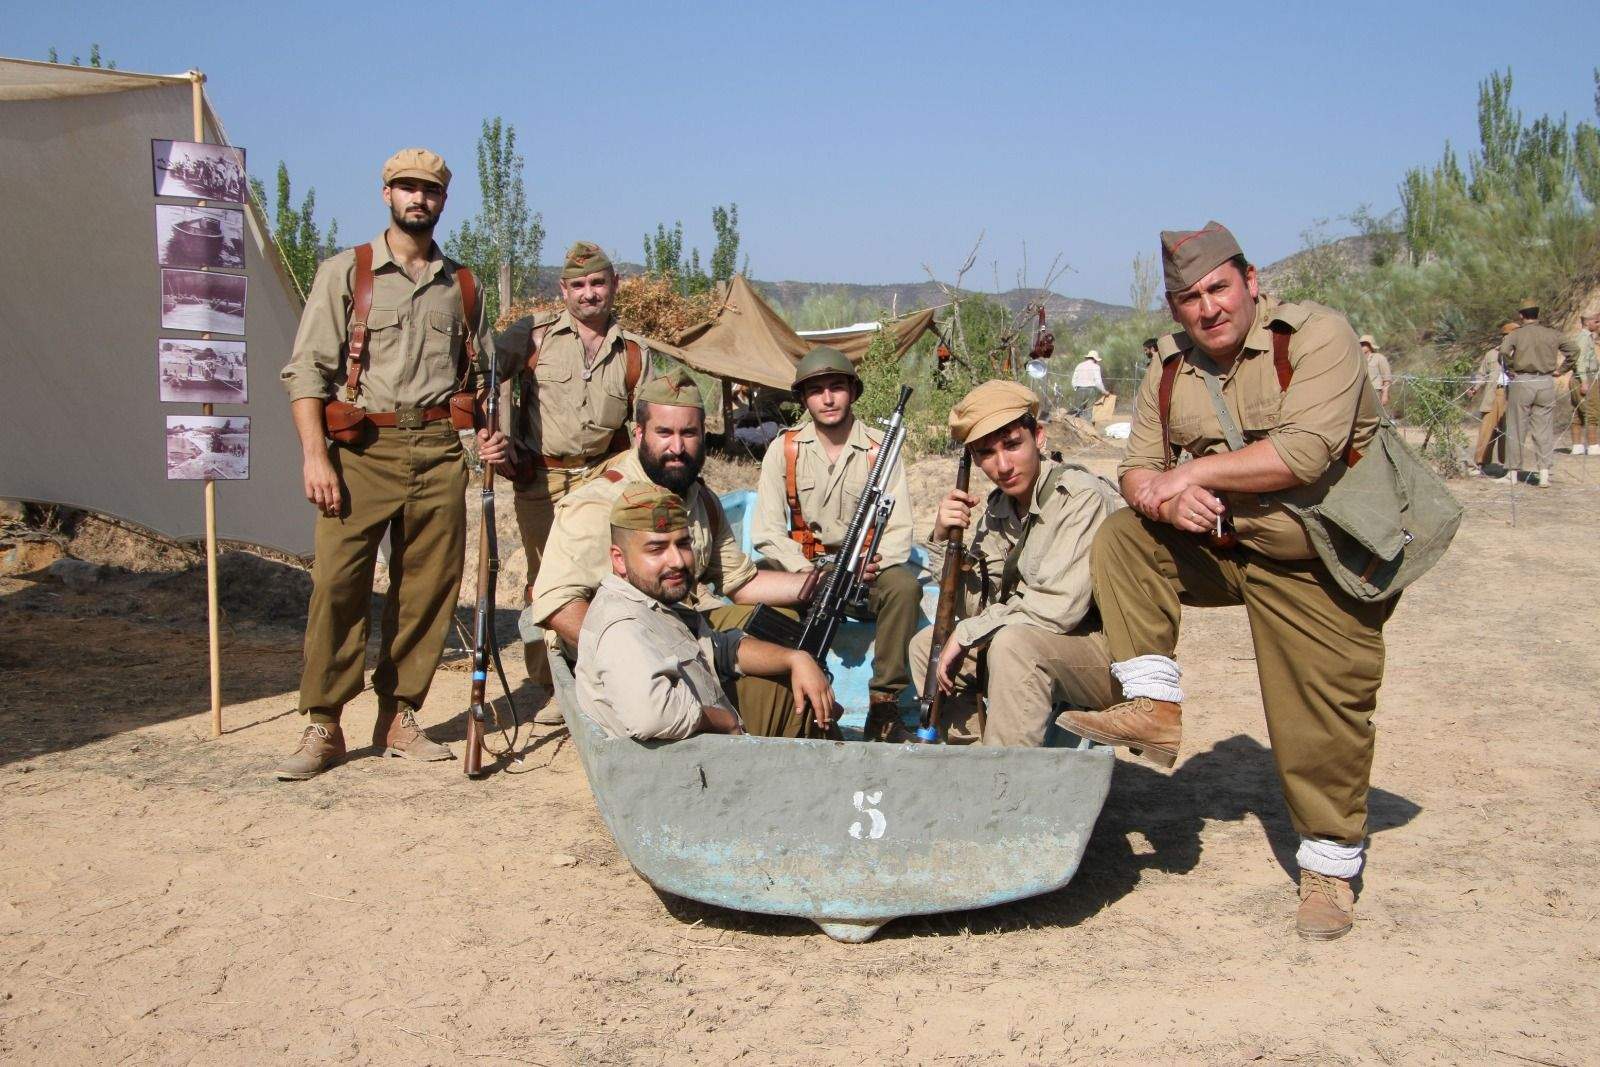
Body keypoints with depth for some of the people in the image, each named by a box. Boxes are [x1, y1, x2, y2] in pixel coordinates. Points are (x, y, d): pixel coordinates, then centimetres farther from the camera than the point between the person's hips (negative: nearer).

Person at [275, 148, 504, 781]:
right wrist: (315, 455, -11)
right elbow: (306, 369, 0)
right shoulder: (345, 272, 7)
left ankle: (398, 717, 15)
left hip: (438, 452, 3)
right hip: (362, 449, -3)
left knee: (428, 591, 3)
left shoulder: (461, 286, 17)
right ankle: (322, 726, 0)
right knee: (337, 585, -9)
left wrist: (491, 436, 2)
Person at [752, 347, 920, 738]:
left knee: (904, 586, -33)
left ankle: (885, 700, -20)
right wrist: (807, 572, -22)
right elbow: (767, 530, -5)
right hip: (804, 564, 1)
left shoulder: (880, 449, -4)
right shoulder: (784, 449, -2)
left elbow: (899, 530, -7)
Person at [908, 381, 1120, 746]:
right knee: (926, 645, 4)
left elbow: (1059, 607, -28)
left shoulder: (1082, 496, -20)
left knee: (1012, 642, -32)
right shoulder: (996, 509, 4)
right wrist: (944, 539, -10)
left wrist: (967, 633, -17)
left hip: (1109, 652, -8)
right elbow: (972, 602, 6)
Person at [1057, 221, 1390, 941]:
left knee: (1322, 718, -3)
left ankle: (1330, 865, 17)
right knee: (1121, 537, -11)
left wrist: (1194, 472, -21)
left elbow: (1305, 452, -28)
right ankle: (1154, 706, -11)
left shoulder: (1315, 336, -16)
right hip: (1220, 546, 5)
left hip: (1320, 564, -5)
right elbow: (1137, 468, 1)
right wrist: (1163, 499, -23)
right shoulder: (1171, 370, 3)